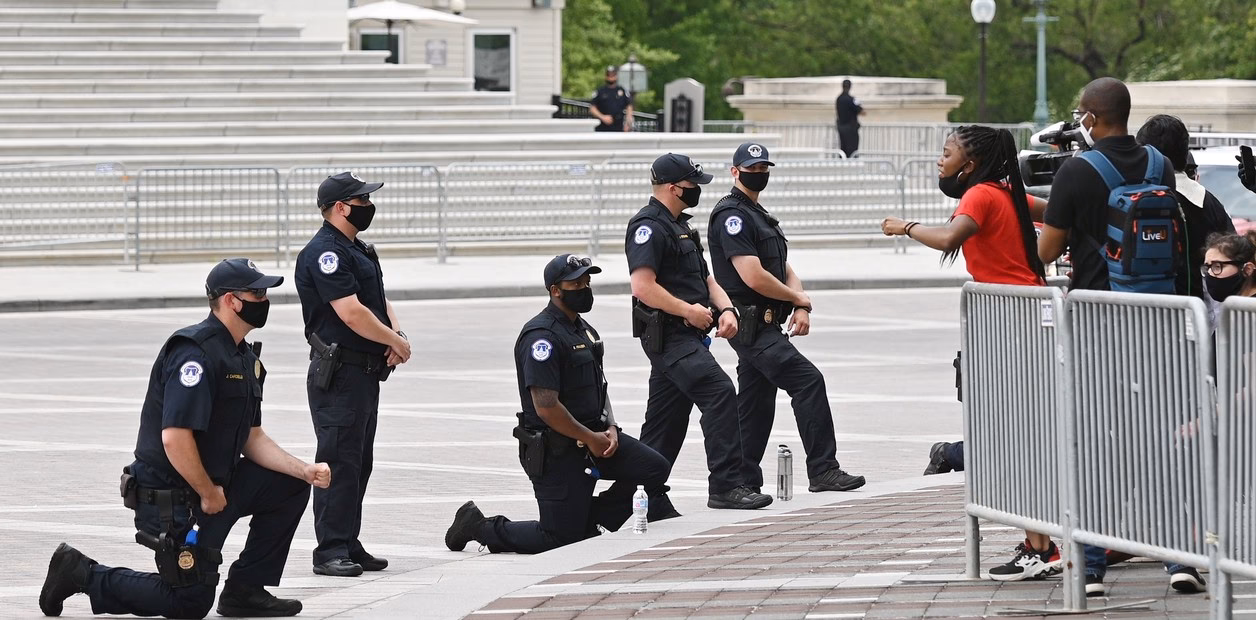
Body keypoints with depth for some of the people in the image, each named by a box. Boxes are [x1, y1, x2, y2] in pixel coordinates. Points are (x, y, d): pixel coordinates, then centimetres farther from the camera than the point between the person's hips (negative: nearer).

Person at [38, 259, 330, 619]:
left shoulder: (244, 358, 10)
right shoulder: (196, 353, -22)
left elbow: (251, 438, 12)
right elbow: (175, 438, -29)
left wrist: (305, 471, -2)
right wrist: (210, 494, -17)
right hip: (172, 500, -9)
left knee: (290, 487, 4)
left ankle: (245, 590, 11)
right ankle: (84, 574, 7)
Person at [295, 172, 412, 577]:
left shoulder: (357, 250, 18)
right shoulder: (325, 253, -16)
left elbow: (380, 302, 19)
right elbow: (352, 313, -22)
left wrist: (396, 336, -1)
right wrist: (396, 342, -11)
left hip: (366, 372, 10)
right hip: (339, 373, -10)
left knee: (359, 462, 13)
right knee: (339, 460, -10)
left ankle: (349, 545, 19)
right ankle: (330, 551, -9)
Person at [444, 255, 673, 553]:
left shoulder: (584, 330, 14)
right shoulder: (543, 336, -19)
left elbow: (598, 385, 22)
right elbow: (546, 406, -24)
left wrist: (610, 428, 3)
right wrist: (591, 438, -15)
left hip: (592, 435, 9)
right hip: (555, 451, -9)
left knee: (655, 469, -2)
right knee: (562, 538, -9)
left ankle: (587, 519, 10)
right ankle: (479, 526, 10)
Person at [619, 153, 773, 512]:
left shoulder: (680, 226, 22)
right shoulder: (648, 227, -11)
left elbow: (705, 278, 25)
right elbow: (643, 286, -21)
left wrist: (725, 309, 6)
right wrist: (688, 310, -15)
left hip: (689, 335, 10)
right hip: (669, 336, -10)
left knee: (667, 419, 10)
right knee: (720, 393, -20)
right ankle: (726, 485, -22)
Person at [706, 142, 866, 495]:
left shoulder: (760, 216, 22)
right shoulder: (731, 216, -10)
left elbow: (784, 270, 19)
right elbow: (753, 277, -19)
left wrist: (800, 307, -1)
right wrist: (798, 299, -5)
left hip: (762, 326, 10)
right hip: (750, 324, -10)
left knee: (757, 406, 11)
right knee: (808, 380, -16)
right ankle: (823, 472, -17)